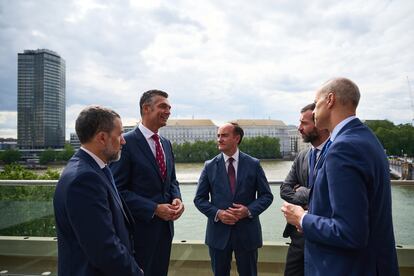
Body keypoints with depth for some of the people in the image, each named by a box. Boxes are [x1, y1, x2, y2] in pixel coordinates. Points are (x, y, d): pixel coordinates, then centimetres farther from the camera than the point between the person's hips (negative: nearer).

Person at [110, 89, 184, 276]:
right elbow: (119, 190, -17)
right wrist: (154, 209, -20)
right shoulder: (126, 142, -14)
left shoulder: (166, 143, 9)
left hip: (165, 225, 7)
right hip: (140, 227, -7)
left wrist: (176, 198, -5)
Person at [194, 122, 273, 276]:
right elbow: (199, 199, 1)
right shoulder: (210, 166, 0)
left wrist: (249, 210, -16)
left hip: (247, 232, 0)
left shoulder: (253, 164, -2)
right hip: (218, 232, 1)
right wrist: (217, 213, -16)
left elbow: (266, 195, 1)